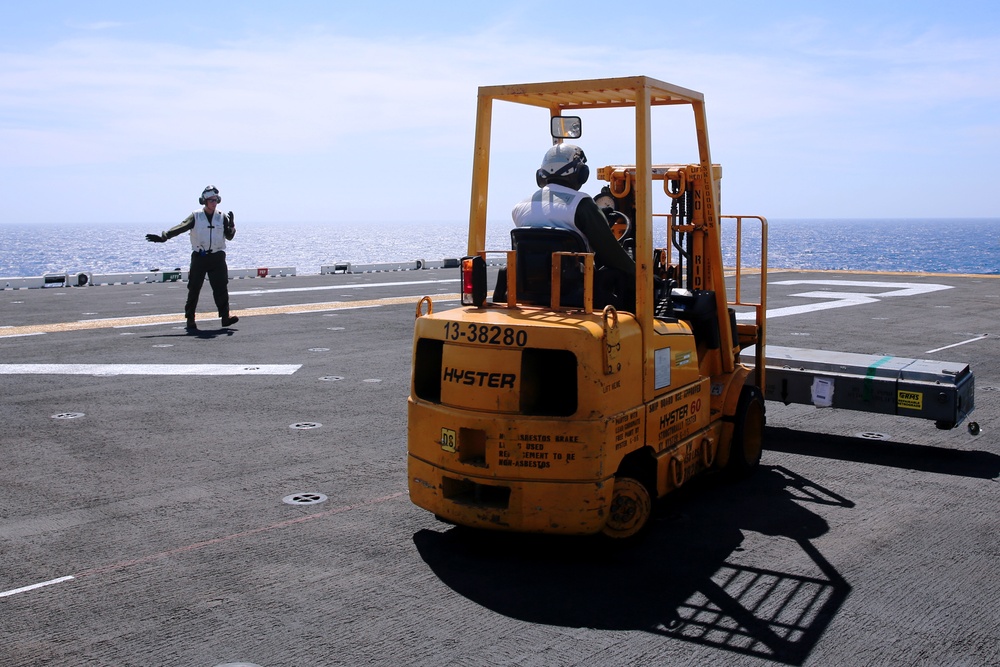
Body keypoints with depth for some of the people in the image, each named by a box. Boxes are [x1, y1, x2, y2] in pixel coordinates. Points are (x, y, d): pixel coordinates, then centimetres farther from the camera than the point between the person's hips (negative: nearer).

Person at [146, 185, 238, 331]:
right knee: (194, 289, 0)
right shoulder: (196, 217, 3)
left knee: (221, 287, -7)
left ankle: (225, 316, -8)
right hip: (199, 257, -1)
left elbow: (229, 236, 7)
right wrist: (163, 237, -18)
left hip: (217, 258, 1)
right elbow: (180, 228, -6)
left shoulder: (222, 217, 9)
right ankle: (190, 319, 5)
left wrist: (231, 224, -12)